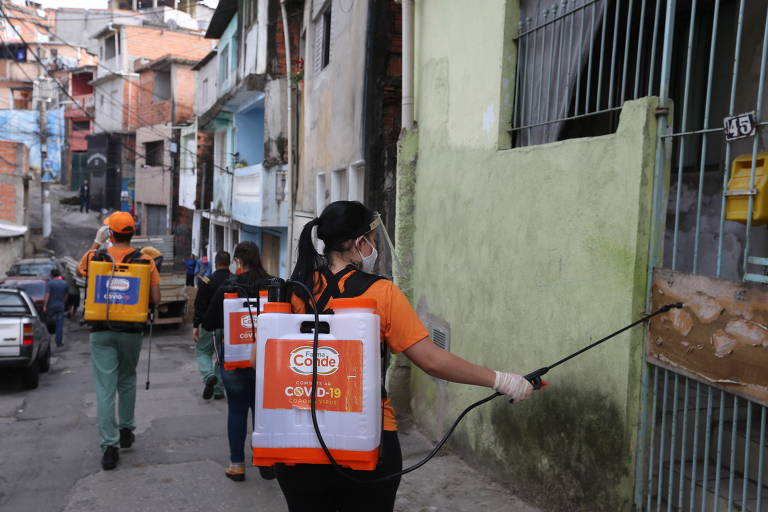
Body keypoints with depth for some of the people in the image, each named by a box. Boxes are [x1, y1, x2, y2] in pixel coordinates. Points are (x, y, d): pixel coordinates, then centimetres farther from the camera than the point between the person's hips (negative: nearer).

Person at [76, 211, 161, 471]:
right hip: (131, 331, 1)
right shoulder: (145, 260, -4)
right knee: (127, 381, 21)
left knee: (105, 388, 1)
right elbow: (155, 299, -5)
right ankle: (126, 430, 32)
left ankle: (109, 446, -2)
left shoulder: (94, 256, -2)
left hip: (101, 330, 0)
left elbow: (80, 270, 23)